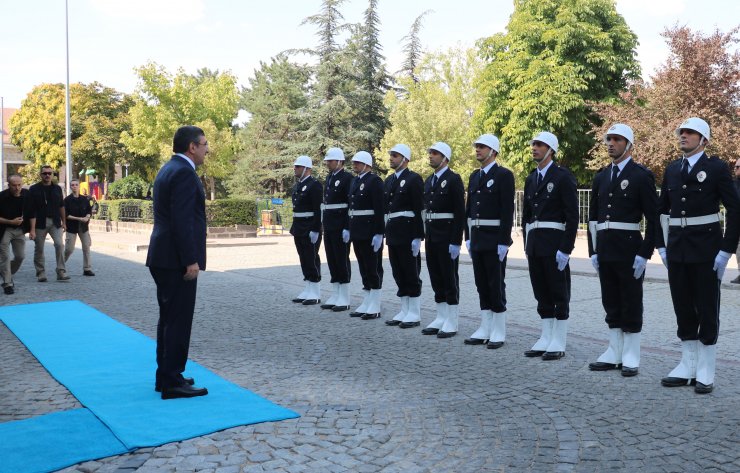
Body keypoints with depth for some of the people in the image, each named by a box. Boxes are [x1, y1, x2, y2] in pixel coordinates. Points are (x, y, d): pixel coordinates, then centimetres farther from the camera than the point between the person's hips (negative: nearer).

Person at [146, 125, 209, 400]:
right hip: (177, 259, -10)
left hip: (163, 257, 10)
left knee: (169, 318, 15)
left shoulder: (169, 169, 16)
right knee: (179, 320, -4)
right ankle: (172, 382, 2)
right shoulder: (184, 172, -15)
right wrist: (191, 261, -21)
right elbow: (182, 220, -22)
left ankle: (166, 376, 24)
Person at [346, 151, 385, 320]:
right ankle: (366, 304, 20)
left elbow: (380, 209, -17)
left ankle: (375, 308, 4)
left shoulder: (375, 181, -11)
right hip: (357, 232, 9)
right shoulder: (355, 181, 15)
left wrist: (378, 234, -20)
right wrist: (347, 228, 15)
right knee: (364, 268, 12)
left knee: (374, 268, -2)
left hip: (370, 231, -8)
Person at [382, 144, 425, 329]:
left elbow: (419, 209, -13)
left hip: (407, 234, -8)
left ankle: (414, 315, 7)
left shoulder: (414, 179, -9)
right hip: (392, 234, 8)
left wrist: (418, 237, -17)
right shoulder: (389, 180, 15)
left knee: (411, 275, -1)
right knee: (399, 274, 12)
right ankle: (405, 312, 20)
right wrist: (385, 233, 14)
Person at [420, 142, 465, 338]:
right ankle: (441, 318, 20)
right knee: (436, 278, 11)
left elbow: (460, 213, -14)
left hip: (447, 238, -8)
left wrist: (456, 242, -18)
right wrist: (426, 236, 13)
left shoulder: (453, 179, -9)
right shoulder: (429, 181, 14)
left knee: (450, 279, -1)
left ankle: (451, 323, 6)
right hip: (431, 237, 8)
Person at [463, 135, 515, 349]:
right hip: (477, 240, 7)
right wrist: (468, 237, 11)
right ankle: (485, 329, 18)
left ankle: (498, 332, 8)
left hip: (495, 240, -7)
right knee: (482, 285, 10)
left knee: (496, 285, -1)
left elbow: (507, 210, -14)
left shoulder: (504, 175, -9)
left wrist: (503, 242, -18)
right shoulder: (474, 176, 13)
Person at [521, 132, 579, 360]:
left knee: (559, 294, 1)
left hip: (554, 244, -7)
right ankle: (546, 338, 19)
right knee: (542, 293, 11)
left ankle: (559, 343, 8)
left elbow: (572, 216, -12)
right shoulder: (531, 179, 14)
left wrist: (565, 249, -16)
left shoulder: (563, 177, -8)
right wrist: (527, 245, 12)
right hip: (534, 244, 7)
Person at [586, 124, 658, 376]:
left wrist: (644, 254, -14)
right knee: (611, 304, 11)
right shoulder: (601, 177, 12)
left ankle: (631, 357, 11)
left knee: (631, 305, 2)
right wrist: (593, 250, 8)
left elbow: (653, 218, -9)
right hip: (604, 251, 6)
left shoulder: (642, 176, -6)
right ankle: (614, 354, 20)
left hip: (630, 251, -6)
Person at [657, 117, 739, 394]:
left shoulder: (716, 168, -5)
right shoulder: (672, 170, 10)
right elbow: (662, 210, 16)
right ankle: (687, 367, 21)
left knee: (707, 309, 3)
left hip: (706, 250, -5)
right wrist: (661, 245, 9)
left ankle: (705, 373, 11)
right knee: (683, 309, 10)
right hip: (677, 249, 5)